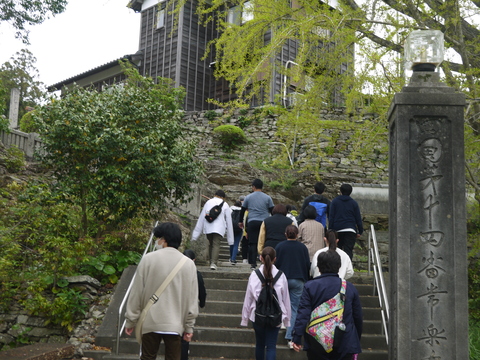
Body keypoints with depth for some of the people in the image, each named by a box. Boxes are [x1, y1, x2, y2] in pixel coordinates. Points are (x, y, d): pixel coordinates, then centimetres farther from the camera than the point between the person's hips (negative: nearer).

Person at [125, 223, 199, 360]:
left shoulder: (148, 259, -6)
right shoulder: (189, 264, -1)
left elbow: (136, 294, -3)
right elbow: (192, 300, 0)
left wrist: (130, 320, 6)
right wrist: (189, 326, 9)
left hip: (151, 322, -1)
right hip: (175, 324, 1)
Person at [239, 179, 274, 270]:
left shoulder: (248, 197, 7)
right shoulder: (267, 198, 6)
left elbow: (243, 210, 13)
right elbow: (272, 211, 6)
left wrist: (241, 222, 24)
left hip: (252, 222, 0)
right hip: (264, 222, 0)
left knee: (252, 243, 2)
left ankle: (253, 263, -1)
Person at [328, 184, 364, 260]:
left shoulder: (335, 201, 4)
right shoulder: (354, 203, 5)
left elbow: (331, 217, 0)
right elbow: (358, 218, 5)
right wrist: (360, 231, 12)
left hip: (337, 230, 1)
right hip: (350, 230, -1)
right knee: (348, 251, -6)